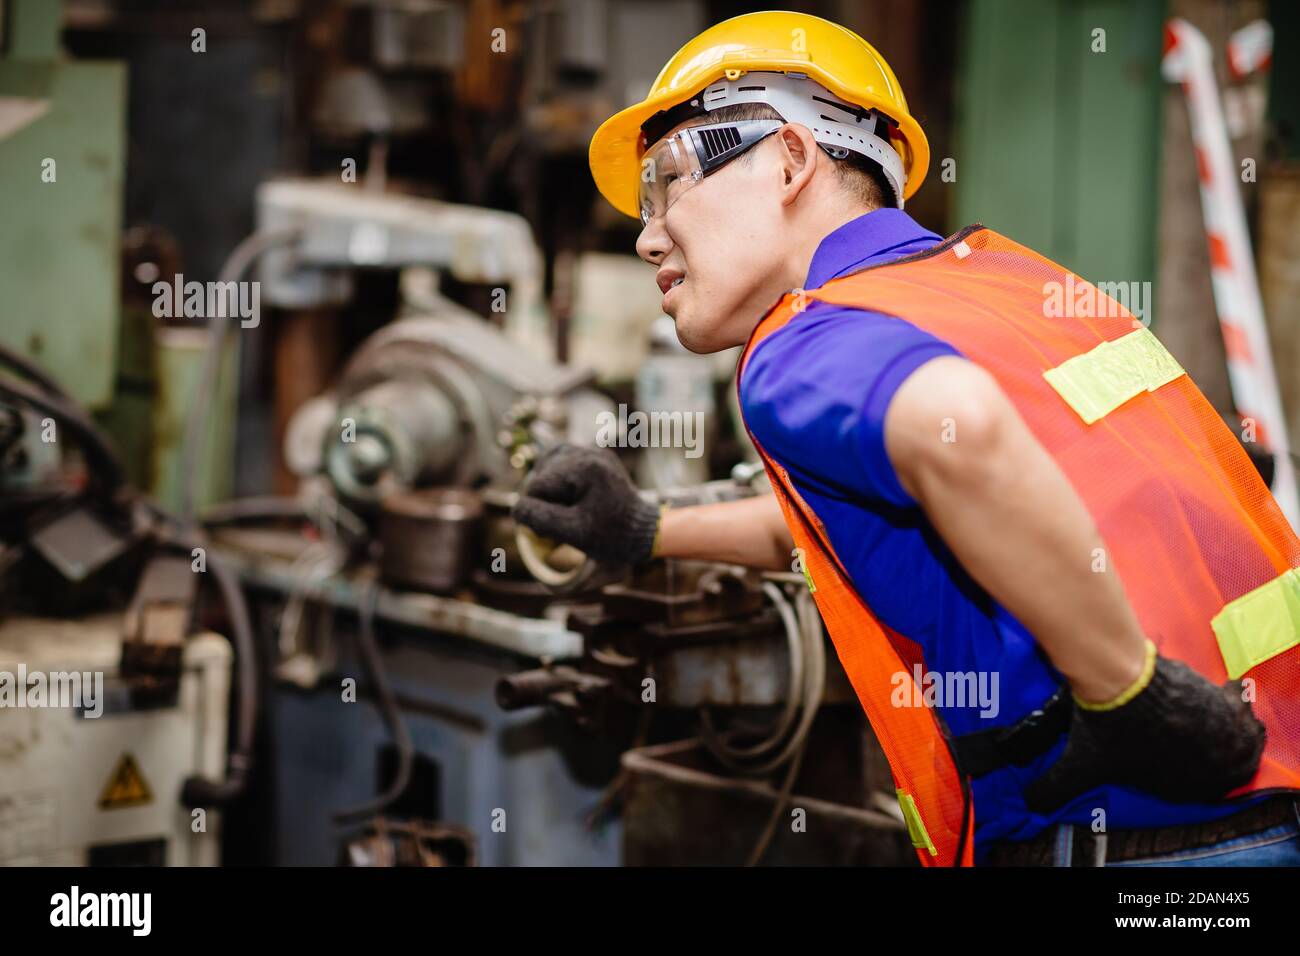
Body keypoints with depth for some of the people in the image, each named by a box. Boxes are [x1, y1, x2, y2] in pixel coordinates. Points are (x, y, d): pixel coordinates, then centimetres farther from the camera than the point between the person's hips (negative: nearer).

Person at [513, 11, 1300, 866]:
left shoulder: (801, 352, -10)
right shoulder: (999, 267, 15)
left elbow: (957, 423, -34)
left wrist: (1128, 692, -23)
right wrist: (650, 534, 31)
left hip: (1128, 835, -8)